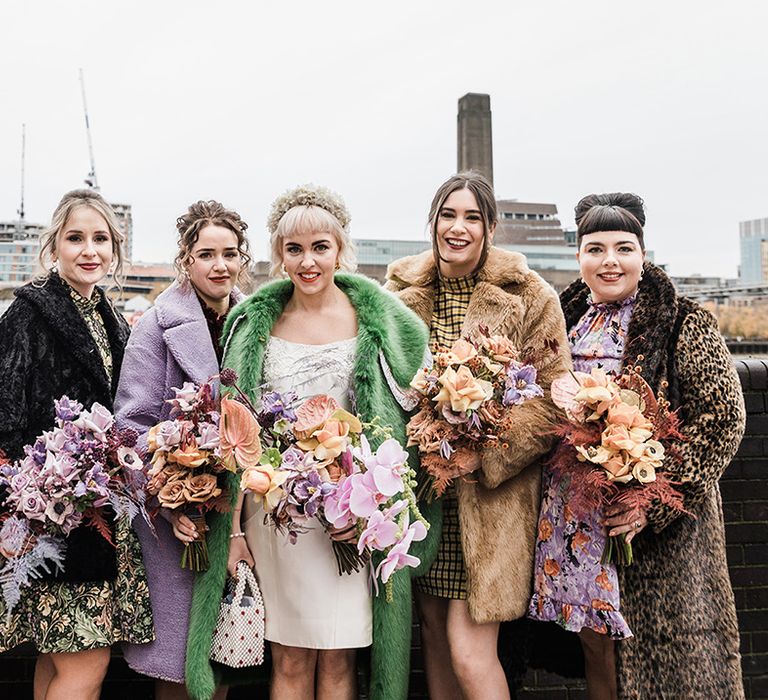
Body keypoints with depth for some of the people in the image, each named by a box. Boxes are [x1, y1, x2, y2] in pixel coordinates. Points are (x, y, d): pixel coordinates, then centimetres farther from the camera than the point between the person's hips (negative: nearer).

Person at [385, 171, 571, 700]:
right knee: (434, 631, 14)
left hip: (493, 494, -4)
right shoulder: (401, 290, 5)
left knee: (469, 651, -7)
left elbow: (553, 396, -8)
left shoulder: (529, 297, -5)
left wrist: (482, 456, -17)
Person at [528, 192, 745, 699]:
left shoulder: (685, 325, -6)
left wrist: (655, 502, -18)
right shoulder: (568, 323, 9)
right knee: (596, 641, 11)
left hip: (657, 526, -4)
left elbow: (723, 417, -12)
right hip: (576, 519, 4)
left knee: (656, 646, 3)